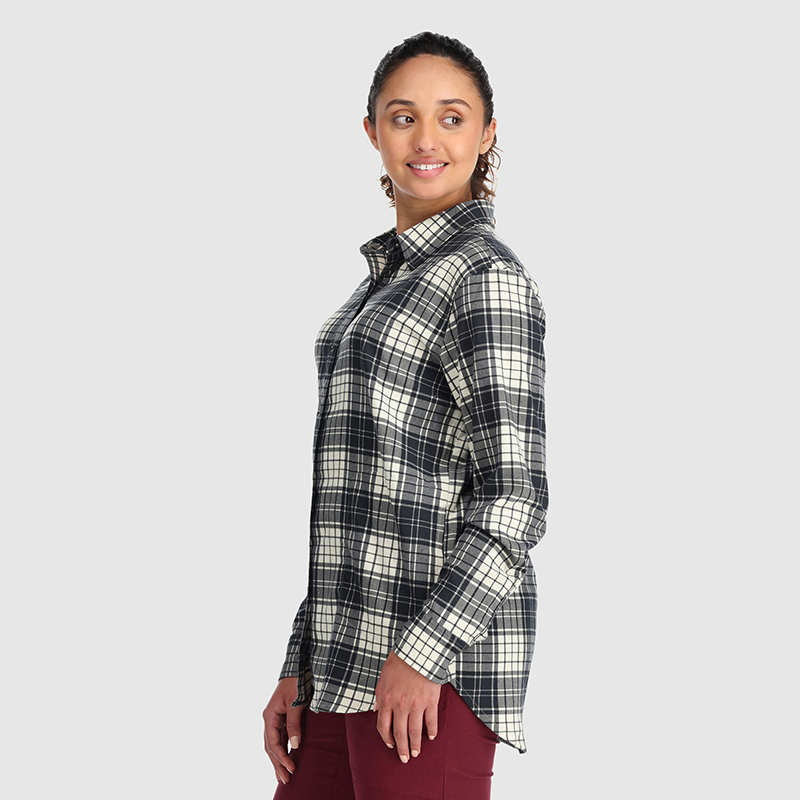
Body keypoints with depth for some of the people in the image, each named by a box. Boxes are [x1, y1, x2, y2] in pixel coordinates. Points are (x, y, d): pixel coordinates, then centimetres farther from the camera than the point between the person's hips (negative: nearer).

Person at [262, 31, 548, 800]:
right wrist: (300, 669, 14)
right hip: (359, 650, 9)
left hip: (436, 651, -9)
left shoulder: (488, 277, -9)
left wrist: (420, 652, -20)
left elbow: (513, 499, -15)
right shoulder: (391, 282, 19)